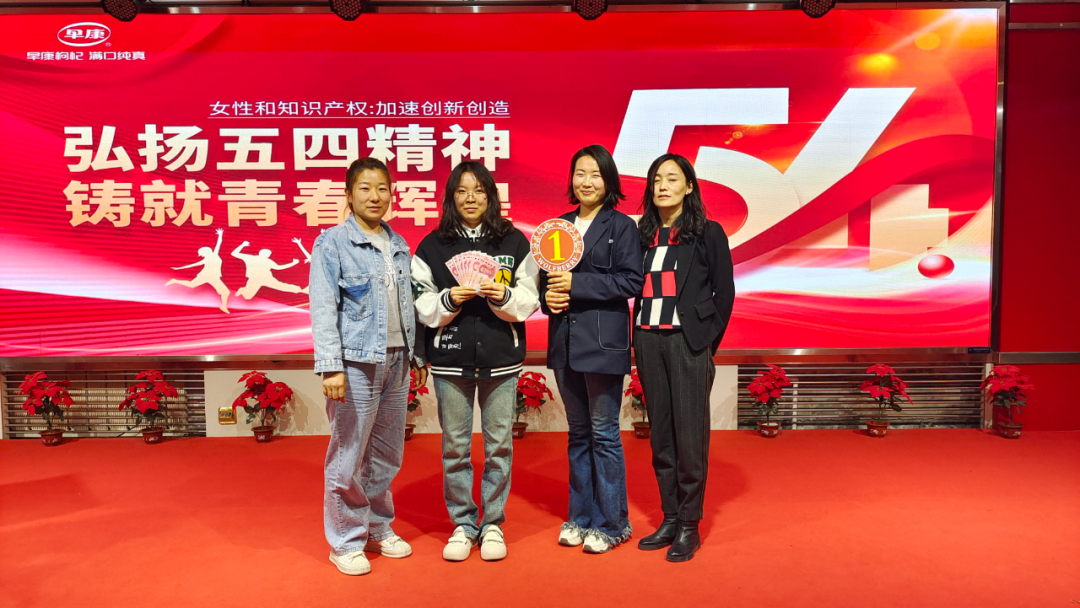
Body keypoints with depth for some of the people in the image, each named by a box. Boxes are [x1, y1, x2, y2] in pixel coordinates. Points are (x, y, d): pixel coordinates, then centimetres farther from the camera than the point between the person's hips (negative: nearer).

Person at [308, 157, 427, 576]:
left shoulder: (399, 245, 13)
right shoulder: (331, 244, -3)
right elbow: (323, 309, -9)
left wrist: (417, 355, 14)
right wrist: (331, 367, -16)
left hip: (396, 361, 6)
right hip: (357, 363, -5)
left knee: (387, 454, 14)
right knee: (349, 456, 2)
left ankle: (379, 529, 31)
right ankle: (346, 541, 19)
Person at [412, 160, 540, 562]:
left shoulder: (514, 242, 4)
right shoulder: (432, 246, 4)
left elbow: (530, 299, 4)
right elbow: (421, 304, 4)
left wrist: (503, 296, -15)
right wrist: (449, 299, -14)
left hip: (501, 358, 0)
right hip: (450, 360, 0)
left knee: (499, 444, 7)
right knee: (455, 445, 8)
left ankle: (492, 524, 24)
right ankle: (462, 524, 26)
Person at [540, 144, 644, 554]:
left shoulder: (621, 226, -2)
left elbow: (631, 281, -11)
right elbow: (546, 275, 18)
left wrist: (577, 285, -16)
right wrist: (548, 296, -4)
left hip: (603, 341, -5)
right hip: (564, 340, 5)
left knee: (604, 433, 1)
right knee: (578, 433, 14)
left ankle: (612, 523, 16)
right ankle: (581, 517, 26)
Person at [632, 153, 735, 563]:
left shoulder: (708, 233, 1)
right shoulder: (644, 234, 12)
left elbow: (724, 292, 1)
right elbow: (639, 290, 12)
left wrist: (708, 342, -2)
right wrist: (641, 339, 3)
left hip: (687, 342, -4)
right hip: (648, 340, 4)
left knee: (690, 434, -1)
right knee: (660, 433, 9)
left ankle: (689, 526, 11)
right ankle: (669, 519, 20)